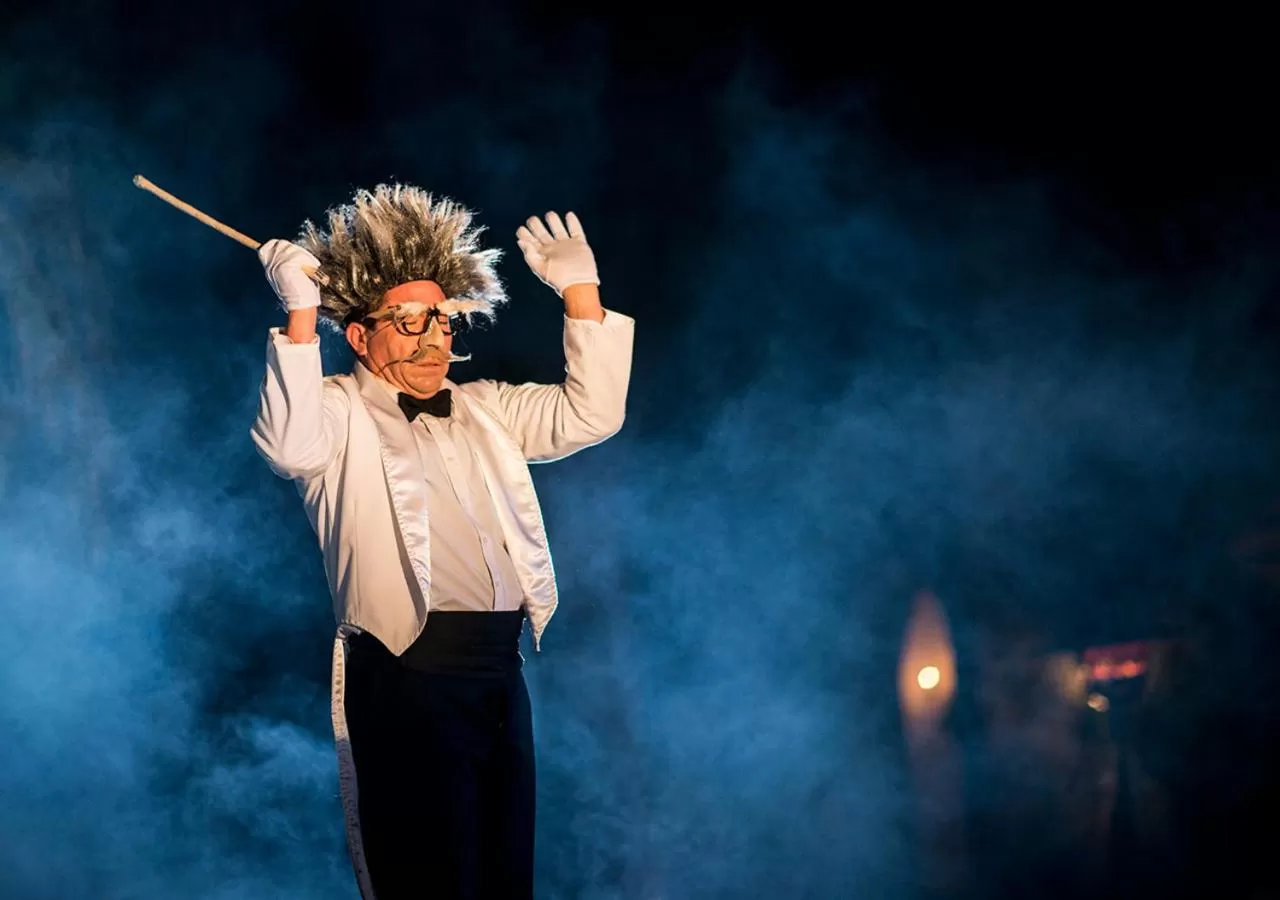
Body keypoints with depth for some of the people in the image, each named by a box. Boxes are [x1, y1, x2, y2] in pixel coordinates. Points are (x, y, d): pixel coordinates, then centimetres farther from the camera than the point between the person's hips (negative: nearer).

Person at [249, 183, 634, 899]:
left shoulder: (483, 409, 20)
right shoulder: (339, 410, 1)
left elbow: (591, 415, 16)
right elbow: (291, 449, -21)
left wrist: (581, 292, 11)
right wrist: (300, 314, -22)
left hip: (501, 671, 6)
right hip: (407, 677, -6)